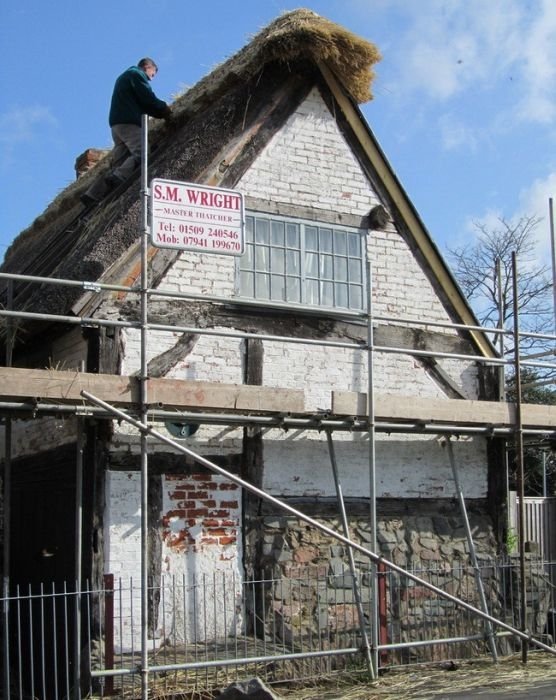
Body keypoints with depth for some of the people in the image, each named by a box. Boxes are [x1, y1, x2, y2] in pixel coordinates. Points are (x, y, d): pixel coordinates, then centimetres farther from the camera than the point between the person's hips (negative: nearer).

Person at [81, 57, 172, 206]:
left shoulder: (125, 76, 31)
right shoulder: (137, 74, 1)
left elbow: (141, 104, 29)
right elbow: (148, 99, -9)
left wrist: (161, 113, 20)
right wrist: (164, 108, 8)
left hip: (117, 124, 9)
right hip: (129, 123, -9)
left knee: (119, 163, 4)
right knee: (141, 154, -20)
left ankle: (93, 195, -5)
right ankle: (118, 178, -38)